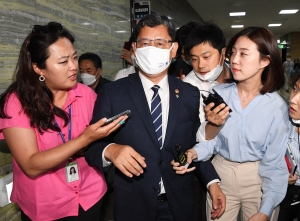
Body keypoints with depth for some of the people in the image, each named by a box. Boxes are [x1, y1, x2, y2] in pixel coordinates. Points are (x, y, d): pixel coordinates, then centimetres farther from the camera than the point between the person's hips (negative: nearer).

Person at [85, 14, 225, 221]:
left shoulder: (190, 94, 0)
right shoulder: (113, 93, -8)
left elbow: (195, 144, 7)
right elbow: (92, 145, -8)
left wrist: (212, 181, 0)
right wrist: (110, 150, -28)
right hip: (133, 204, -2)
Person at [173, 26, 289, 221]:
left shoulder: (277, 106, -13)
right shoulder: (218, 94, -9)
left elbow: (274, 162, -9)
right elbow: (213, 139, -3)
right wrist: (194, 152, -24)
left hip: (259, 181, -1)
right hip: (220, 175, 2)